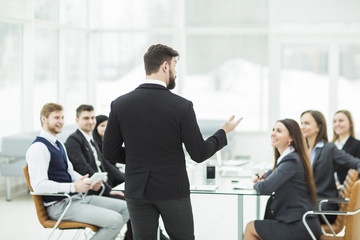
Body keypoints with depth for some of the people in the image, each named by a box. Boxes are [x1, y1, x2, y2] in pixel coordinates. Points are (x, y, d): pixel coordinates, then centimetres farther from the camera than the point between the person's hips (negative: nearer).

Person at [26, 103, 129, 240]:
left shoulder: (59, 145, 18)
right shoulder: (38, 148, -14)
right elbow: (39, 186, -22)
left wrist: (89, 183, 4)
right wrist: (74, 187, -25)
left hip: (78, 198, 10)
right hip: (60, 206, -10)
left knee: (124, 209, 2)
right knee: (115, 220, -22)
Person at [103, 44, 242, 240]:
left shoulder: (120, 104, -5)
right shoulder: (182, 106, -13)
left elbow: (110, 152, -2)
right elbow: (199, 154, -8)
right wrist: (224, 132, 8)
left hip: (137, 189, 2)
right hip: (172, 189, -2)